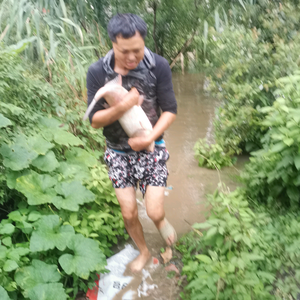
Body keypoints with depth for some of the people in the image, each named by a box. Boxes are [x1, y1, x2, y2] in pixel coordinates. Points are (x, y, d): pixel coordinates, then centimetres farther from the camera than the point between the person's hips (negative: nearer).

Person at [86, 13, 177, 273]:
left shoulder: (158, 66, -15)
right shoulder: (97, 72, -13)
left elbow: (170, 110, -8)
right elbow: (95, 120, -12)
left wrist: (150, 137, -22)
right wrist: (122, 107, -29)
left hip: (151, 148, -1)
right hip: (118, 152, 1)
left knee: (154, 212, -5)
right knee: (129, 213, 8)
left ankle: (161, 220, 35)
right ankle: (144, 251, 39)